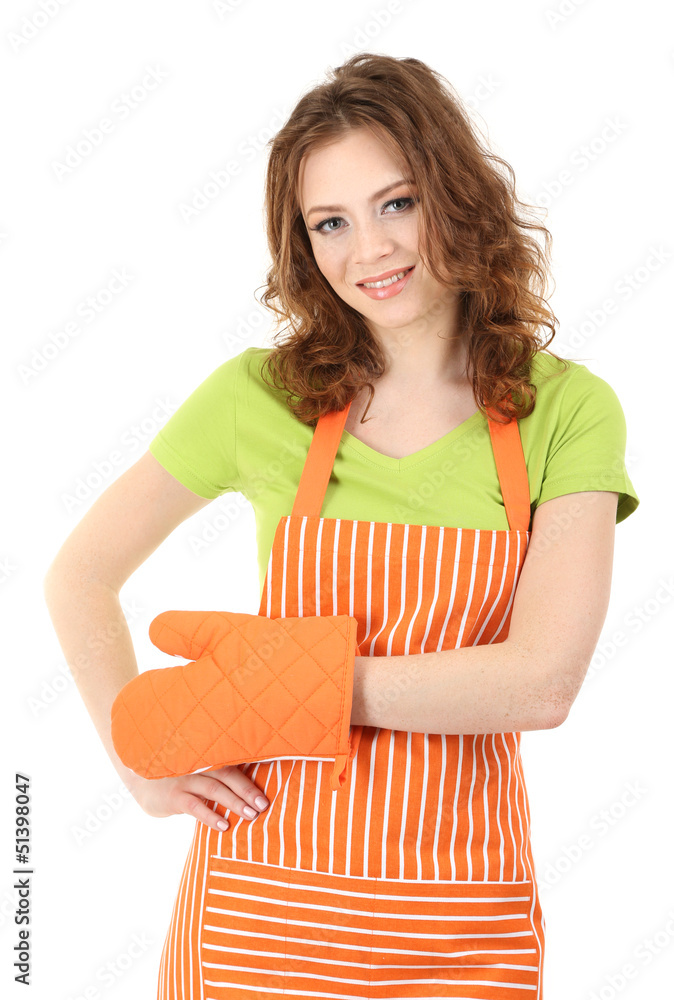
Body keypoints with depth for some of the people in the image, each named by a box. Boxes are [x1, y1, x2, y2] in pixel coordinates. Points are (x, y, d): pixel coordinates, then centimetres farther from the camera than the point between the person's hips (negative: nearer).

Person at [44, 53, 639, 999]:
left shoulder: (569, 411, -6)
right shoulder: (260, 396, -4)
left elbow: (542, 681, -16)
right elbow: (78, 575, 6)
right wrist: (144, 769, -3)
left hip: (459, 916, 0)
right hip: (261, 901, 1)